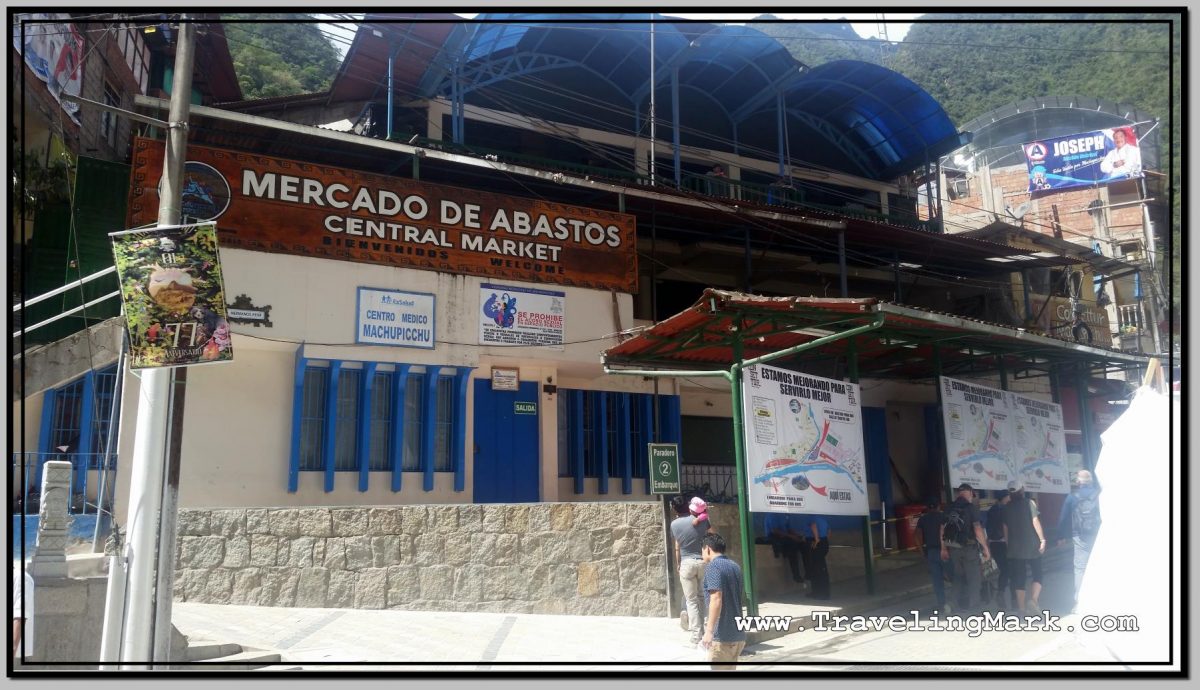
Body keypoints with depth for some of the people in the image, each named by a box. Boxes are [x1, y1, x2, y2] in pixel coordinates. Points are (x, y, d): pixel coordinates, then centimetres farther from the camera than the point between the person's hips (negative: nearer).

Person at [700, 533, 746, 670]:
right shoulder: (735, 566, 16)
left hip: (722, 636, -8)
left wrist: (709, 630, -24)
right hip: (738, 634, 8)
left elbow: (716, 599, -22)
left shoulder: (712, 566, -10)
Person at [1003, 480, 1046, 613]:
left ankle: (1021, 607, 4)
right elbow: (1035, 521, -12)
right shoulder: (1029, 502, -3)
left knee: (1018, 577, 6)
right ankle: (1033, 599, -17)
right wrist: (1042, 539, -9)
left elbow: (1005, 528, 10)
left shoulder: (1007, 507, 8)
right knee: (1037, 574, 5)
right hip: (1031, 545, -3)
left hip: (1015, 547, 3)